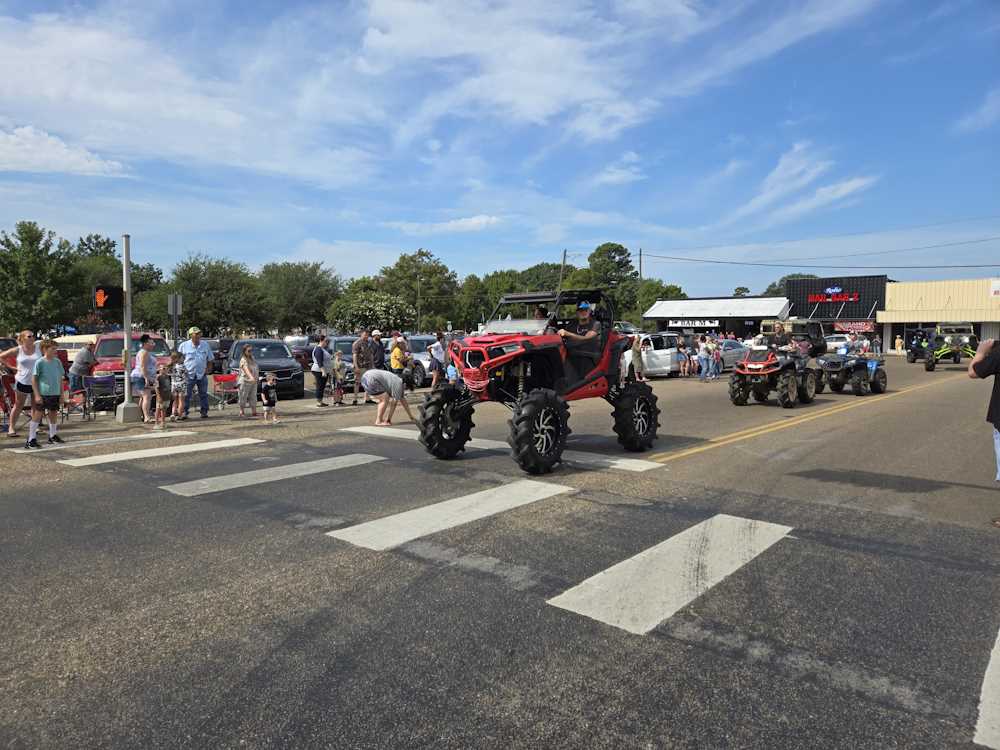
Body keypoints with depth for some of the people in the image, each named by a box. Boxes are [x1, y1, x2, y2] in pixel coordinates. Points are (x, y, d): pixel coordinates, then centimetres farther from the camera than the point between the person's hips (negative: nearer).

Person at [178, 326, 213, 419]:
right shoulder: (184, 346, -1)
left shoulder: (205, 345, 6)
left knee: (203, 394, 7)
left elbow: (209, 359, 14)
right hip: (189, 375, -2)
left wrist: (208, 369, 4)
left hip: (202, 375, 2)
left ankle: (204, 412, 14)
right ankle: (184, 412, 1)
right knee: (186, 395, -4)